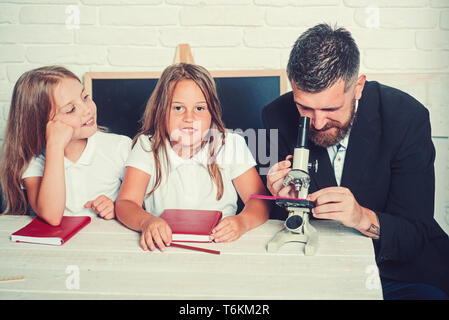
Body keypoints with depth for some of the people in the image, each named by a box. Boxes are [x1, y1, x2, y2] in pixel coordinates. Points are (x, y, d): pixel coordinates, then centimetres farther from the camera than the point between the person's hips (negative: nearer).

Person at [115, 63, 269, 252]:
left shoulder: (232, 145, 2)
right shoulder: (147, 146, 0)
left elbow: (260, 200, -4)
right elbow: (125, 204, -9)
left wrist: (242, 222, -27)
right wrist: (146, 221, -32)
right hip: (164, 248, -1)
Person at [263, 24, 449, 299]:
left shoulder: (406, 117, -16)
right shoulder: (278, 117, -9)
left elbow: (416, 234, -15)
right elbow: (283, 224, 0)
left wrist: (364, 219, -34)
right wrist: (288, 202, -23)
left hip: (398, 269, -1)